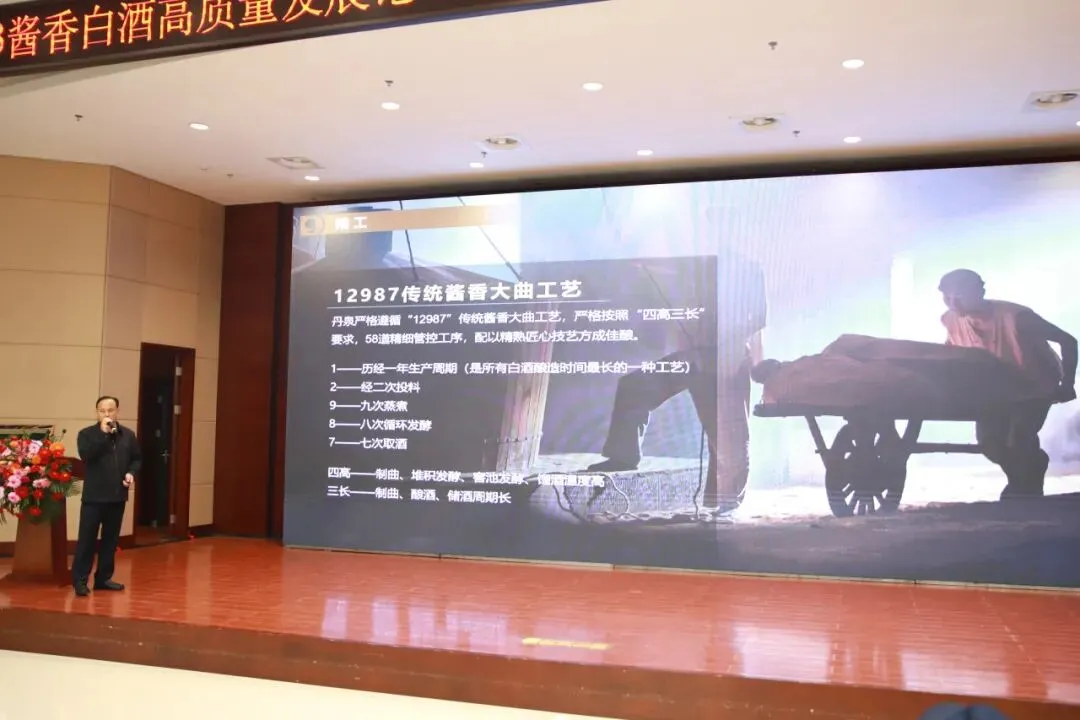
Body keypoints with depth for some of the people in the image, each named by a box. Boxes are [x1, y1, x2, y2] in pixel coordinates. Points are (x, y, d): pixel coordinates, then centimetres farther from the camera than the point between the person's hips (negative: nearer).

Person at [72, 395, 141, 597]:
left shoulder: (128, 435, 8)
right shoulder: (87, 434, -3)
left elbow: (137, 458, 14)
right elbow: (85, 455, -21)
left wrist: (132, 473, -5)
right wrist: (103, 433, -23)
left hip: (117, 496, 4)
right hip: (94, 496, -4)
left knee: (111, 539, 11)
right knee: (87, 538, -3)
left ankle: (103, 577, 20)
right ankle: (80, 580, 4)